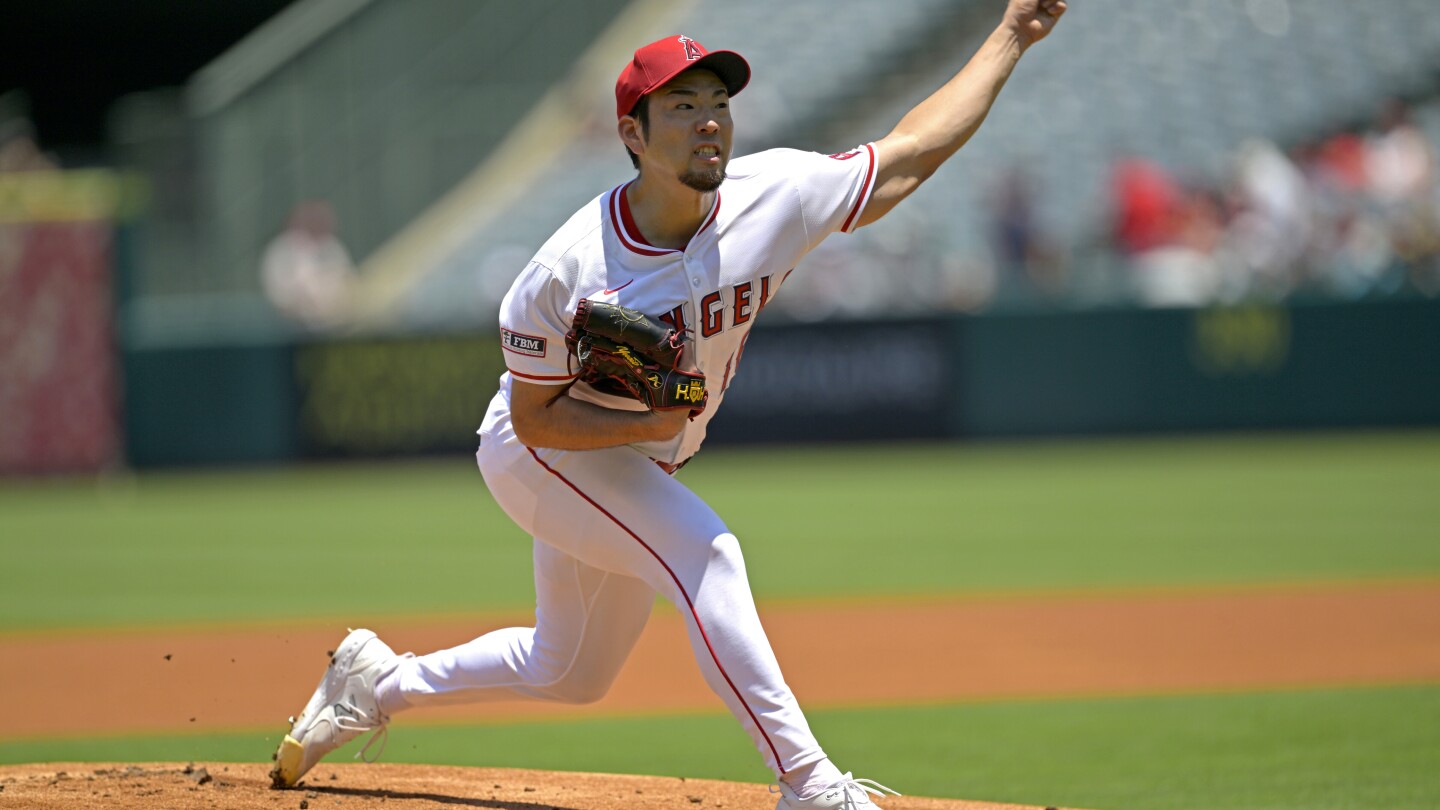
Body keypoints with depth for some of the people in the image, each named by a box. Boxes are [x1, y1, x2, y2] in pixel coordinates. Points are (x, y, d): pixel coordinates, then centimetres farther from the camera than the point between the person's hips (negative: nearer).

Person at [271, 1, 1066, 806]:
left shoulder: (773, 197, -19)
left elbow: (911, 154, -12)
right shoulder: (567, 274, -29)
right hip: (541, 456, -6)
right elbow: (536, 417, -19)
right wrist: (649, 422, -35)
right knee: (705, 553, -28)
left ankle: (381, 681, 38)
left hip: (639, 469, 6)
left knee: (571, 674, 18)